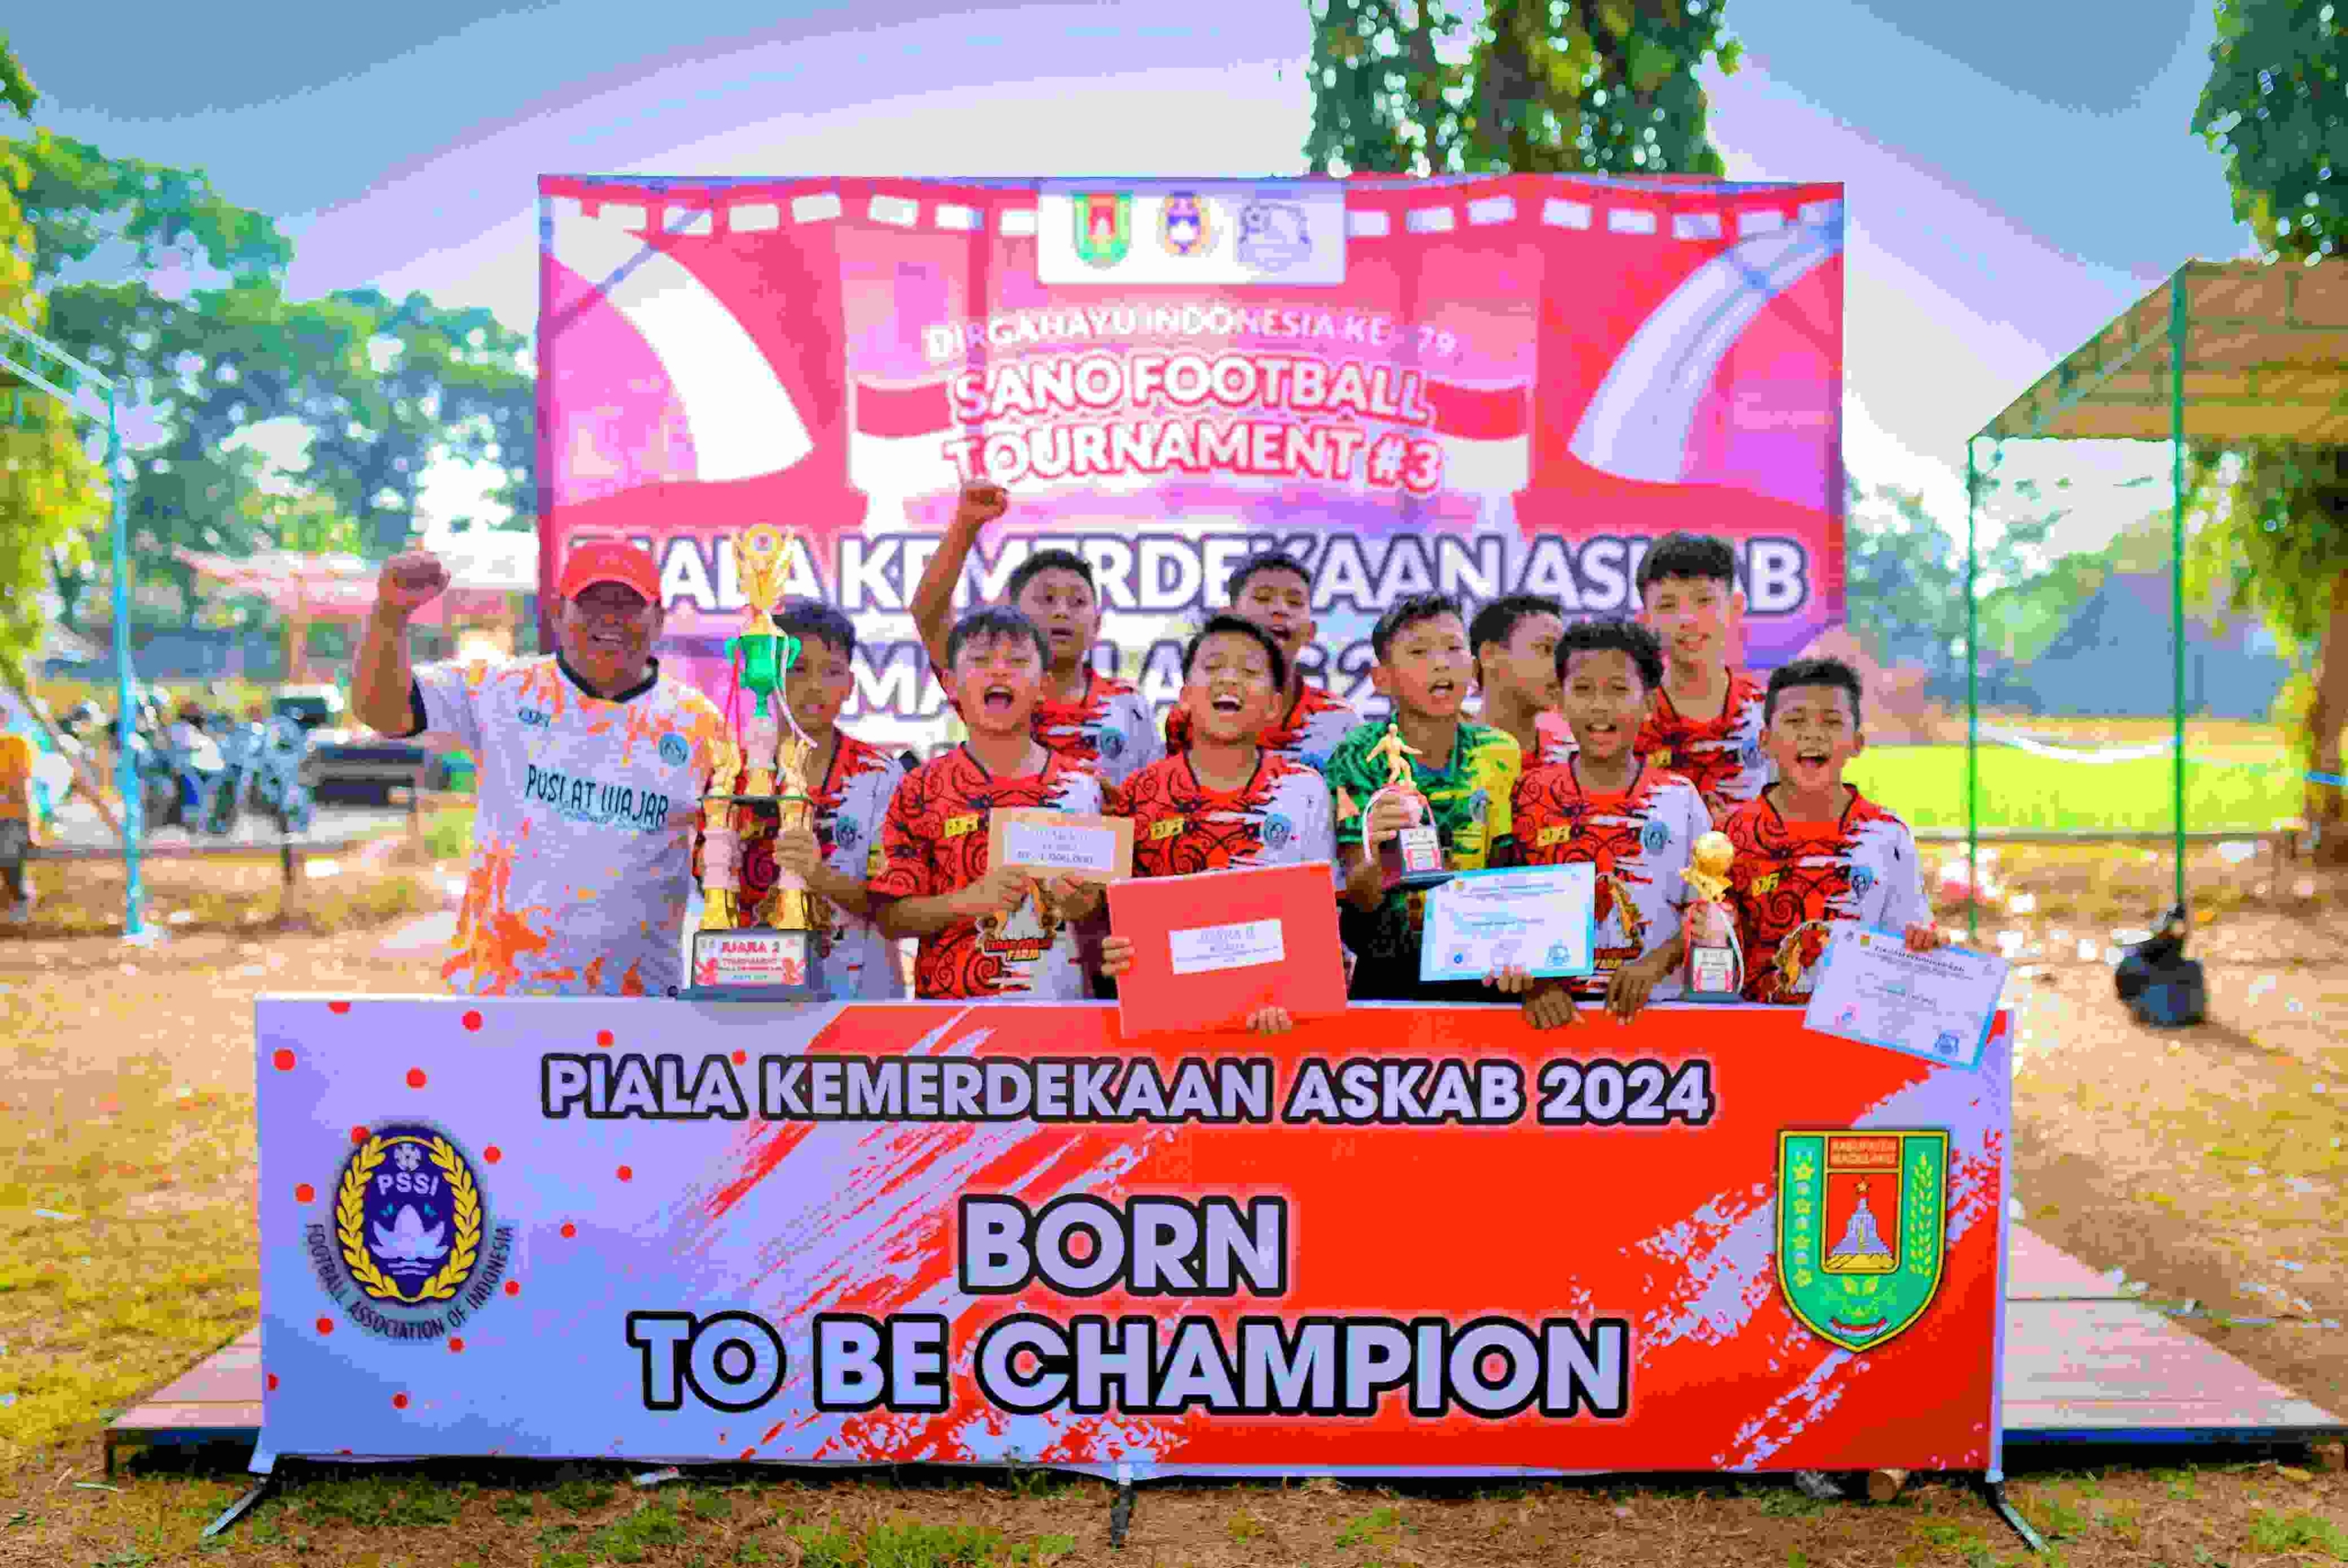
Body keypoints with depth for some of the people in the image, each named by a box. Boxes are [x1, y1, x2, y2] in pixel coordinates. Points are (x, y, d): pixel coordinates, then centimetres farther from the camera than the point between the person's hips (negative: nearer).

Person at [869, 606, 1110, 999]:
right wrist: (968, 900, -13)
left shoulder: (1085, 785, 7)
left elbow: (1111, 916, 16)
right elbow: (888, 918, 1)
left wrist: (1087, 907, -5)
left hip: (1064, 999, 2)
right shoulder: (921, 789, 3)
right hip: (953, 1003, -1)